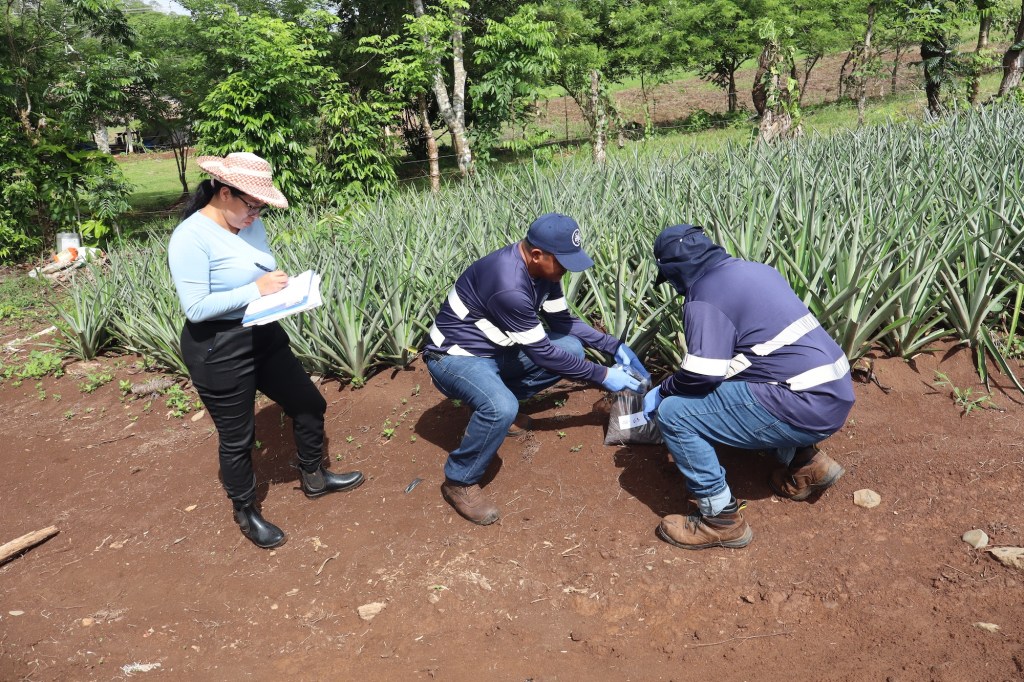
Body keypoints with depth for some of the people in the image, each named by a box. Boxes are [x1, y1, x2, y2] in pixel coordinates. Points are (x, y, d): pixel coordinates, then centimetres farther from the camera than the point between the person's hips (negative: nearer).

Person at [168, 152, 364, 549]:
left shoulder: (251, 225, 1)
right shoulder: (191, 237, -21)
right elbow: (195, 308, -24)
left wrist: (282, 287, -10)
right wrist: (256, 290, -24)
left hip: (264, 335, 8)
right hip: (218, 351, -8)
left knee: (309, 405, 18)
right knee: (237, 438, 9)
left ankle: (313, 478, 42)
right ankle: (245, 513, 33)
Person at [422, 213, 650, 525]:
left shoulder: (542, 269, -7)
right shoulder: (509, 285, -34)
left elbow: (563, 321, 6)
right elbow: (542, 353, -26)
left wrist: (614, 346, -3)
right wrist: (602, 375, -18)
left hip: (495, 348, 9)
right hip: (456, 356, -9)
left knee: (572, 348, 0)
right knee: (502, 408, -36)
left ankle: (496, 397, 11)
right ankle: (459, 482, -11)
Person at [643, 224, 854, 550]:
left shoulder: (706, 297, -12)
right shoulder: (756, 269, 15)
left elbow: (701, 374, -21)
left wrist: (661, 391, 1)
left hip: (805, 407, -9)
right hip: (833, 389, 10)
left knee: (673, 413, -9)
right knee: (727, 386, 32)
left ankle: (721, 519, -3)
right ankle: (804, 460, 23)